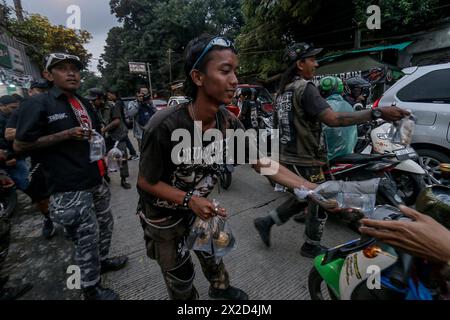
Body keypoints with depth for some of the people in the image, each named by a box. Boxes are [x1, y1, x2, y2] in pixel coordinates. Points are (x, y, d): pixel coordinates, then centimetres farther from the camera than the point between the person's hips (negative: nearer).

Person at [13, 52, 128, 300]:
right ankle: (90, 289, 24)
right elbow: (20, 145, -11)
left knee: (105, 224, 21)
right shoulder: (37, 104, -8)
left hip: (95, 180, 8)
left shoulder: (84, 103, 14)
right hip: (70, 188, -7)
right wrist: (67, 134, -18)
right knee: (87, 237, 2)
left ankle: (102, 260, 46)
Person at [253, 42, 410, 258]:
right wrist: (377, 113, -27)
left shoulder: (283, 91, 12)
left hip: (288, 158, 9)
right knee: (320, 203, 11)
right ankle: (311, 247, 29)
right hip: (306, 161, -9)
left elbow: (278, 124, 18)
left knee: (302, 199, 24)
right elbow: (333, 119, -30)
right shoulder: (305, 88, -17)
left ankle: (267, 221, 25)